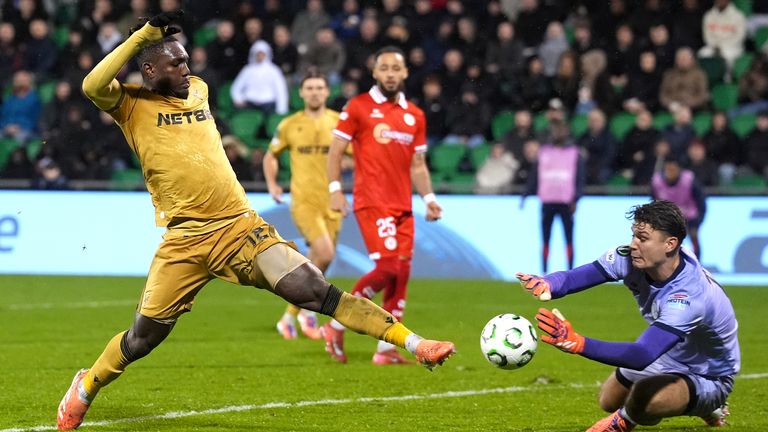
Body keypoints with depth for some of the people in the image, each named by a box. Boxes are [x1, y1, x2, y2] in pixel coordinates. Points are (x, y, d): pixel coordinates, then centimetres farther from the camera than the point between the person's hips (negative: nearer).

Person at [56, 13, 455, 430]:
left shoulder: (198, 89, 14)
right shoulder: (132, 103, -2)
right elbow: (93, 86, -23)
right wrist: (144, 34, -22)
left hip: (241, 224, 3)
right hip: (185, 239, -3)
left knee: (314, 290, -11)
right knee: (144, 336, 2)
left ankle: (411, 341, -17)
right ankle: (85, 387, 28)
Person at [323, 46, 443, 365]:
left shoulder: (414, 115, 14)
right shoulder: (358, 107, -1)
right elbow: (335, 151, 1)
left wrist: (429, 198, 7)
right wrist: (335, 189, -8)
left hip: (402, 205, 6)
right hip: (372, 202, -6)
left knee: (402, 273, 0)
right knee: (388, 267, -18)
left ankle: (386, 349, 6)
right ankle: (337, 325, -2)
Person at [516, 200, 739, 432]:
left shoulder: (689, 296, -42)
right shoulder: (632, 258, -20)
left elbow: (642, 356, -52)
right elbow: (572, 277, -25)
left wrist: (577, 343, -63)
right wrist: (546, 285, -51)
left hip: (708, 378, -8)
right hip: (668, 356, 8)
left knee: (642, 398, -35)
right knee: (608, 401, 23)